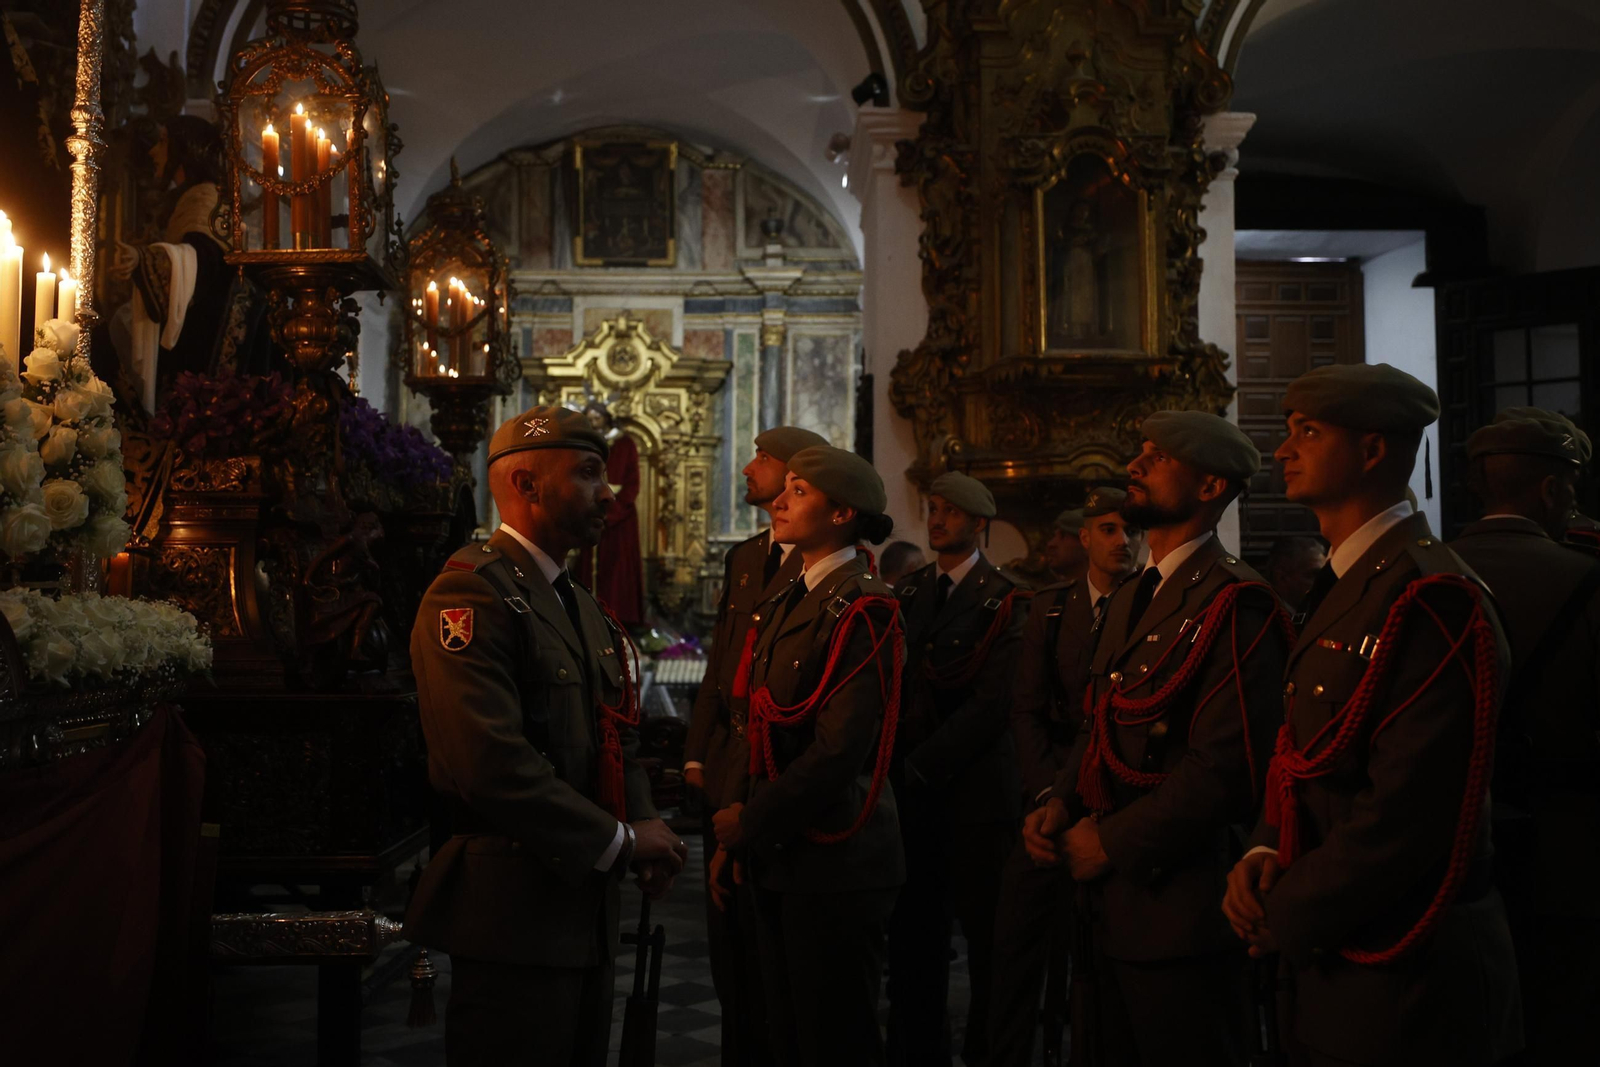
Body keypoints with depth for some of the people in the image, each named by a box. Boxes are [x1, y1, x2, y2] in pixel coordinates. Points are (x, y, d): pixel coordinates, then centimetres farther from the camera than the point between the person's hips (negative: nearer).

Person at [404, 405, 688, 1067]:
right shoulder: (472, 591, -16)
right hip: (515, 914, -9)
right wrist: (618, 842, -18)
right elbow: (492, 763, -26)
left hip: (586, 910, 9)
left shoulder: (581, 608, 16)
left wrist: (646, 825, 0)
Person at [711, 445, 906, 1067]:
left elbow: (840, 751, -20)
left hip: (834, 860, -8)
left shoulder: (861, 609, -14)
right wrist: (734, 840, 10)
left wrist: (749, 824, -12)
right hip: (777, 859, 8)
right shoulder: (787, 606, 13)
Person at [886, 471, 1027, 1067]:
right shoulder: (908, 593, 12)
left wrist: (919, 765, -14)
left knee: (984, 933, 5)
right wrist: (889, 762, -3)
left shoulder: (1004, 601, -6)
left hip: (974, 789, -5)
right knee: (913, 931, 9)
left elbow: (992, 703, -14)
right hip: (911, 791, 5)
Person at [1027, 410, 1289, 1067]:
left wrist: (1110, 841, -16)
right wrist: (1061, 804, 0)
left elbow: (1225, 767, -22)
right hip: (1114, 903, 9)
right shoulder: (1128, 601, 14)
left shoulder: (1235, 605, -16)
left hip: (1180, 907, -9)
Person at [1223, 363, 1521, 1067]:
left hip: (1404, 983, -9)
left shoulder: (1428, 598, -21)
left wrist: (1283, 917, -14)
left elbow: (1406, 816, -25)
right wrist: (1263, 852, -2)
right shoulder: (1343, 587, 11)